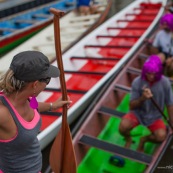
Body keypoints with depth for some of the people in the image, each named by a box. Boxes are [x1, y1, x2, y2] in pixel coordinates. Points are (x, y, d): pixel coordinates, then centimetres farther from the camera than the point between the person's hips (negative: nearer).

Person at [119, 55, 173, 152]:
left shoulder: (165, 82, -15)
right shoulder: (137, 82, -17)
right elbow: (132, 106, -11)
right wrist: (142, 98, -32)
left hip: (155, 116, 1)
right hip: (138, 113, 0)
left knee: (161, 136, -28)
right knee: (123, 127, -29)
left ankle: (144, 140, 10)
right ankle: (128, 139, 11)